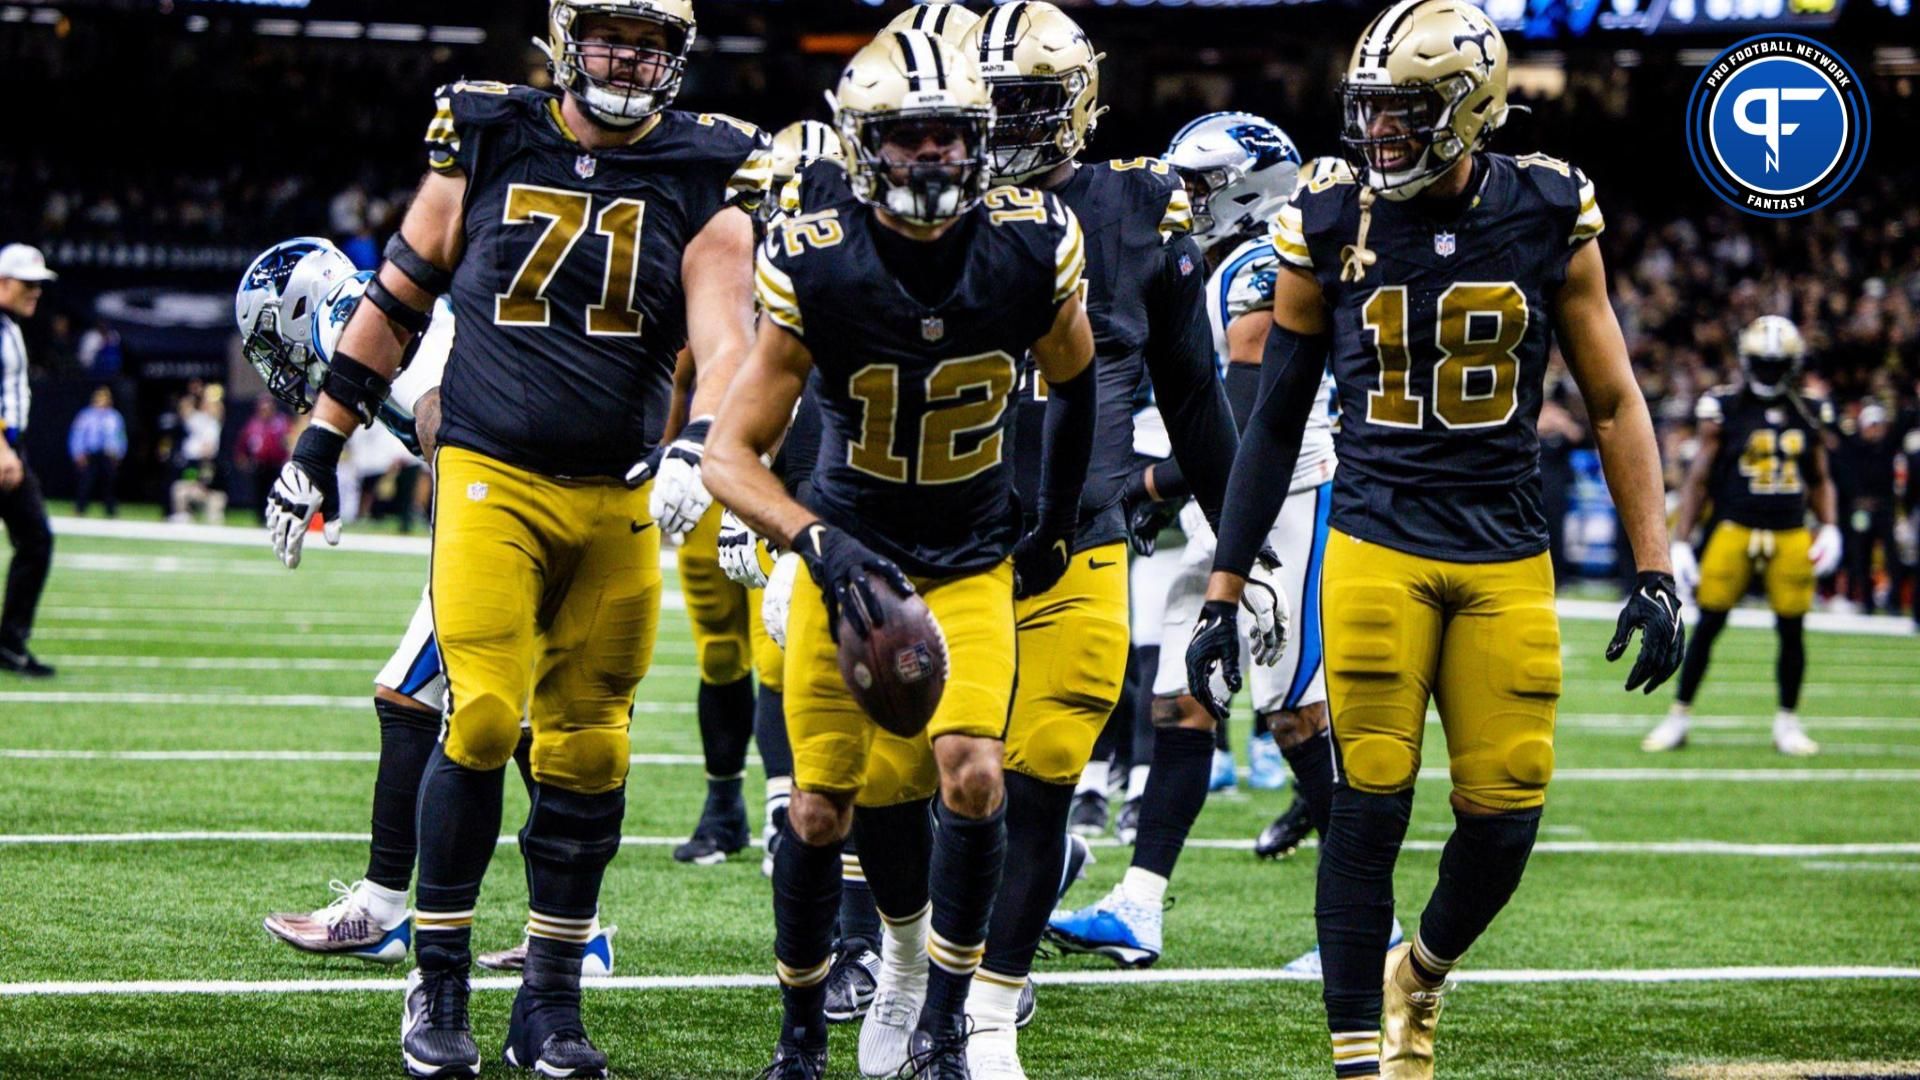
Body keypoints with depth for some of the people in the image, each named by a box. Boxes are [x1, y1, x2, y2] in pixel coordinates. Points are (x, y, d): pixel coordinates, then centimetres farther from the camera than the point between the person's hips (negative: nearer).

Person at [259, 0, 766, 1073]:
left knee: (588, 747, 4)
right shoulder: (488, 140, 3)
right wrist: (321, 445, 13)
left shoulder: (706, 177, 3)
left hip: (617, 499, 1)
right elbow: (398, 300, 12)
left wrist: (695, 450, -27)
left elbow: (727, 339, -9)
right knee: (483, 716, -14)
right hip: (492, 479, -1)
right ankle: (439, 983, 0)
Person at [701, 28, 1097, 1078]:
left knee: (971, 773, -19)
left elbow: (1074, 383, 9)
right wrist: (820, 545, -35)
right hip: (847, 555, -1)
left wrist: (1055, 529, 13)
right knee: (822, 807, 1)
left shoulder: (1033, 246, -13)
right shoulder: (815, 265, -20)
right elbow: (730, 456, -19)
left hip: (972, 566, 1)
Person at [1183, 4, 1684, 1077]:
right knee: (1370, 806, -8)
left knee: (1506, 815, -1)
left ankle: (1421, 972, 30)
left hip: (1507, 559, 1)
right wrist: (1223, 591, 6)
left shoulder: (1548, 216, -1)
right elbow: (1277, 423, 7)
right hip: (1377, 548, -1)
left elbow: (1615, 403, 6)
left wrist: (1656, 573, 0)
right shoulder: (1328, 224, -1)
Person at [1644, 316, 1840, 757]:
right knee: (1708, 625, -2)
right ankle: (1679, 717, 9)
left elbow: (1819, 480, 19)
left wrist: (1830, 529, 4)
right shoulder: (1724, 409, -2)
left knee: (1792, 631, 3)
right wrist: (1680, 543, -4)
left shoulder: (1807, 415, 9)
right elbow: (1698, 481, 0)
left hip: (1790, 535, 3)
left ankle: (1788, 723, 16)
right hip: (1734, 529, -3)